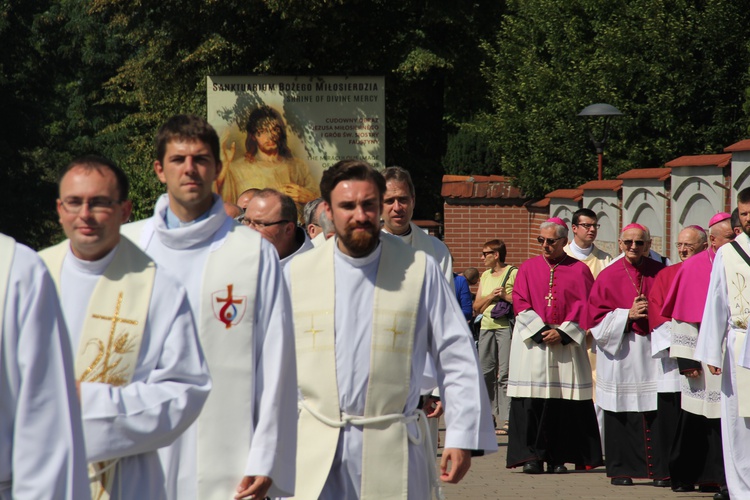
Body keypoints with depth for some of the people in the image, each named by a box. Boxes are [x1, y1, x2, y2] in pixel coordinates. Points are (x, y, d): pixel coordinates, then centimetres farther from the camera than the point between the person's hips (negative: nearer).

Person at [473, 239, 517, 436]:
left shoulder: (514, 273, -1)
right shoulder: (485, 276, 21)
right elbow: (477, 306, 16)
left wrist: (505, 296, -14)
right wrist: (491, 296, 0)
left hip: (506, 326, -7)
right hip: (486, 327, 7)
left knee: (505, 374, -10)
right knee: (486, 373, 5)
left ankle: (507, 420, -11)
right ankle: (489, 416, 13)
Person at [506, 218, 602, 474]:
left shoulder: (579, 270, 6)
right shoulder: (528, 268, 8)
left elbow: (584, 307, 1)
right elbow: (521, 304, 2)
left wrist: (562, 333, -11)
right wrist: (541, 332, -10)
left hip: (567, 342, 0)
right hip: (532, 341, 1)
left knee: (565, 401, -3)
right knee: (531, 401, -5)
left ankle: (558, 457, 2)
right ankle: (532, 456, -2)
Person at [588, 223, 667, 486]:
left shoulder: (660, 273, 8)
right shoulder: (609, 276, 5)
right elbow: (596, 316, 1)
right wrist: (627, 315, -12)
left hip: (653, 349, 0)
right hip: (620, 352, 0)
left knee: (657, 413, -4)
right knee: (621, 413, -1)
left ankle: (660, 469, 0)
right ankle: (621, 469, 6)